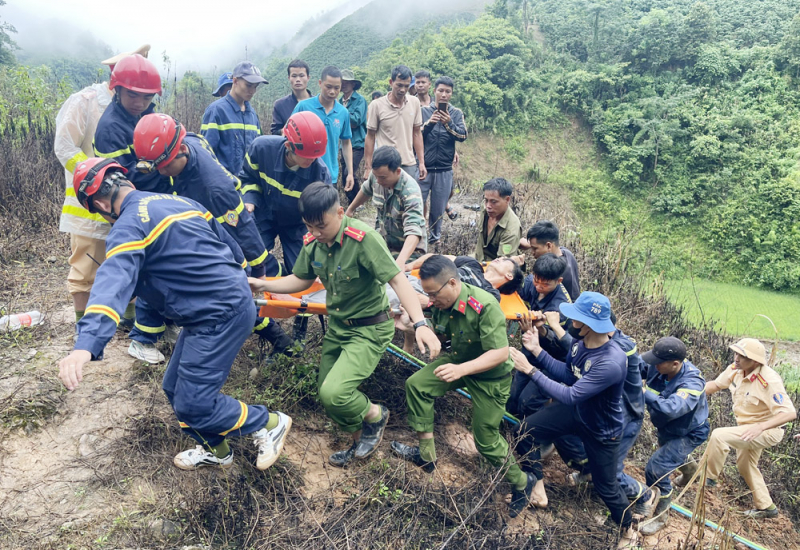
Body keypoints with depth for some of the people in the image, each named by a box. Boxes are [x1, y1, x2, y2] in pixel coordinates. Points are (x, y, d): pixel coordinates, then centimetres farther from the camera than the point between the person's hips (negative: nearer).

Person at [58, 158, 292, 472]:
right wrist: (240, 276, 38)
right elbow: (228, 242, 22)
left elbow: (113, 283, -30)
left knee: (192, 405, -2)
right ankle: (213, 450, 36)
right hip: (237, 297, 10)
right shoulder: (180, 201, 14)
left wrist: (86, 346, -42)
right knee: (175, 388, 19)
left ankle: (269, 423, 16)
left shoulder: (129, 226, -12)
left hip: (220, 316, -10)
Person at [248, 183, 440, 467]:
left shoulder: (363, 238, -25)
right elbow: (301, 280, 12)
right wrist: (264, 285, -2)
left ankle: (375, 415, 12)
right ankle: (360, 441, 41)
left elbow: (397, 280, -29)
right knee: (326, 393, 13)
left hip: (369, 329, -7)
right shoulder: (313, 242, -4)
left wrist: (420, 324, -40)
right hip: (336, 326, 7)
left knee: (334, 393, -22)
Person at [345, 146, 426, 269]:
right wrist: (350, 209, 32)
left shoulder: (410, 192, -28)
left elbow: (413, 231, -38)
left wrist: (401, 261, -54)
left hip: (408, 249, -6)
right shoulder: (376, 176, -9)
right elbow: (366, 190, 17)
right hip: (383, 242, 6)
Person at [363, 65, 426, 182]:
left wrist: (422, 162, 7)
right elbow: (370, 137, 0)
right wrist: (368, 167, -2)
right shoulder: (376, 105, -5)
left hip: (410, 165, 3)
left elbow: (417, 133, 11)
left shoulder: (415, 103, 5)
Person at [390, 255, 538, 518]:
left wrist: (462, 369, -48)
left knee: (486, 440, 1)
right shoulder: (442, 304, -12)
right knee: (416, 384, -7)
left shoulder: (485, 307, -34)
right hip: (459, 360, 7)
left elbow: (500, 353, -37)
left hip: (490, 377, -7)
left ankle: (522, 483, 29)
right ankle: (426, 455, 7)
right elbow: (440, 336, 5)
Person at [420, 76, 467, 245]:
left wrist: (449, 123, -24)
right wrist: (428, 124, -20)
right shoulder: (424, 111, 4)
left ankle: (435, 236, 24)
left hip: (444, 170, 1)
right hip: (423, 166, -1)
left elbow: (463, 136, -8)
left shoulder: (456, 114, 6)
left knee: (438, 207, 8)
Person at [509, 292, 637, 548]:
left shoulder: (611, 363, -41)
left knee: (605, 486, 14)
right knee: (524, 431, 2)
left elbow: (570, 395, -38)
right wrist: (537, 351, -15)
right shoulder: (582, 341, -18)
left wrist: (530, 370, -36)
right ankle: (538, 486, 23)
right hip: (576, 410, 6)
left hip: (601, 429, -6)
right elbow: (568, 375, -3)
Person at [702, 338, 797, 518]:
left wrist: (760, 427, -47)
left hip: (767, 431, -8)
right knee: (745, 465, 24)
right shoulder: (735, 370, -13)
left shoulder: (769, 381, -33)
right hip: (748, 428, 9)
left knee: (719, 435, -26)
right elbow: (715, 384, -1)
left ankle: (707, 478, -6)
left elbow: (790, 413, -35)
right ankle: (766, 507, 43)